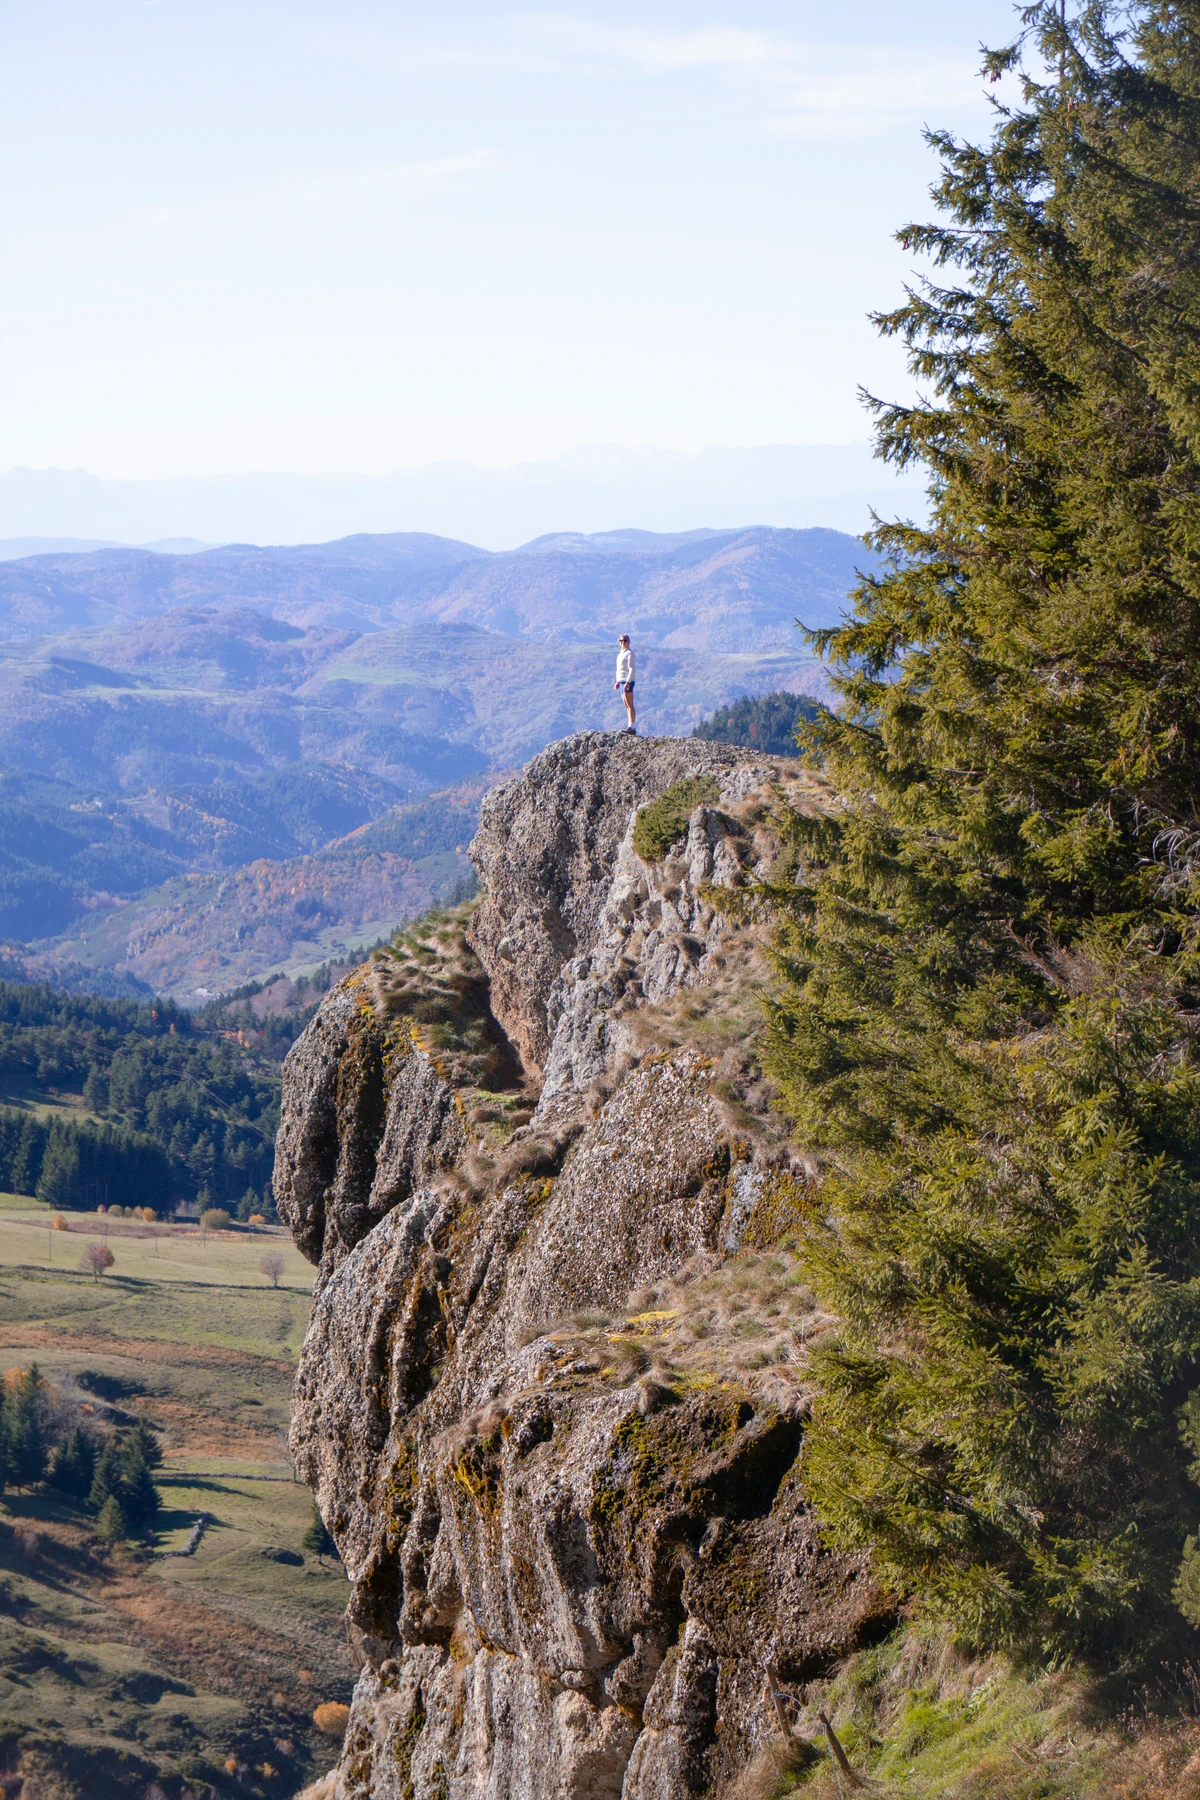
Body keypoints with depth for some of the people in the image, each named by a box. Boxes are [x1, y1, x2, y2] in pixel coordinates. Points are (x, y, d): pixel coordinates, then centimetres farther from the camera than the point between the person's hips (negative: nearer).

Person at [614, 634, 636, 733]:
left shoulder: (629, 653, -10)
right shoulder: (621, 653, 17)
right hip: (622, 681, 10)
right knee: (627, 706, 10)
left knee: (630, 705, -11)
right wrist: (618, 681, 24)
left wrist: (628, 682, -23)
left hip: (628, 681, -10)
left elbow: (632, 669, -17)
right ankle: (631, 727, 12)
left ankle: (632, 727, -13)